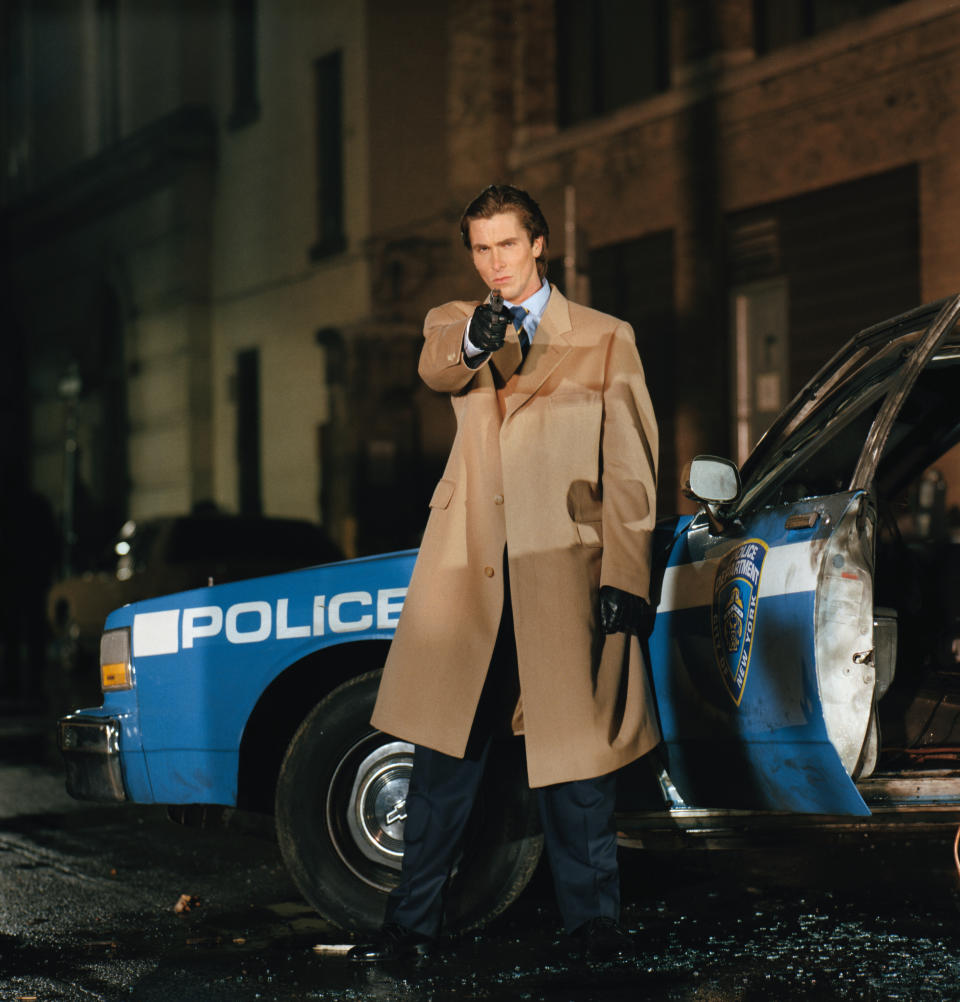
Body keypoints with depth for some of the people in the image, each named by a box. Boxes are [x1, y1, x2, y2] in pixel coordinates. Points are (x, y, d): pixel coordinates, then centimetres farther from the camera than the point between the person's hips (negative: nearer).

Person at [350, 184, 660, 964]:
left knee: (576, 755, 0)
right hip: (468, 575, 2)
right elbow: (436, 368, -11)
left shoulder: (606, 340, 9)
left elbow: (632, 472, 4)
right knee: (445, 755, 3)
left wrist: (624, 577, -6)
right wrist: (472, 342, -35)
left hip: (563, 574, -1)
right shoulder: (454, 327, 15)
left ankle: (594, 918, 10)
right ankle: (414, 921, 9)